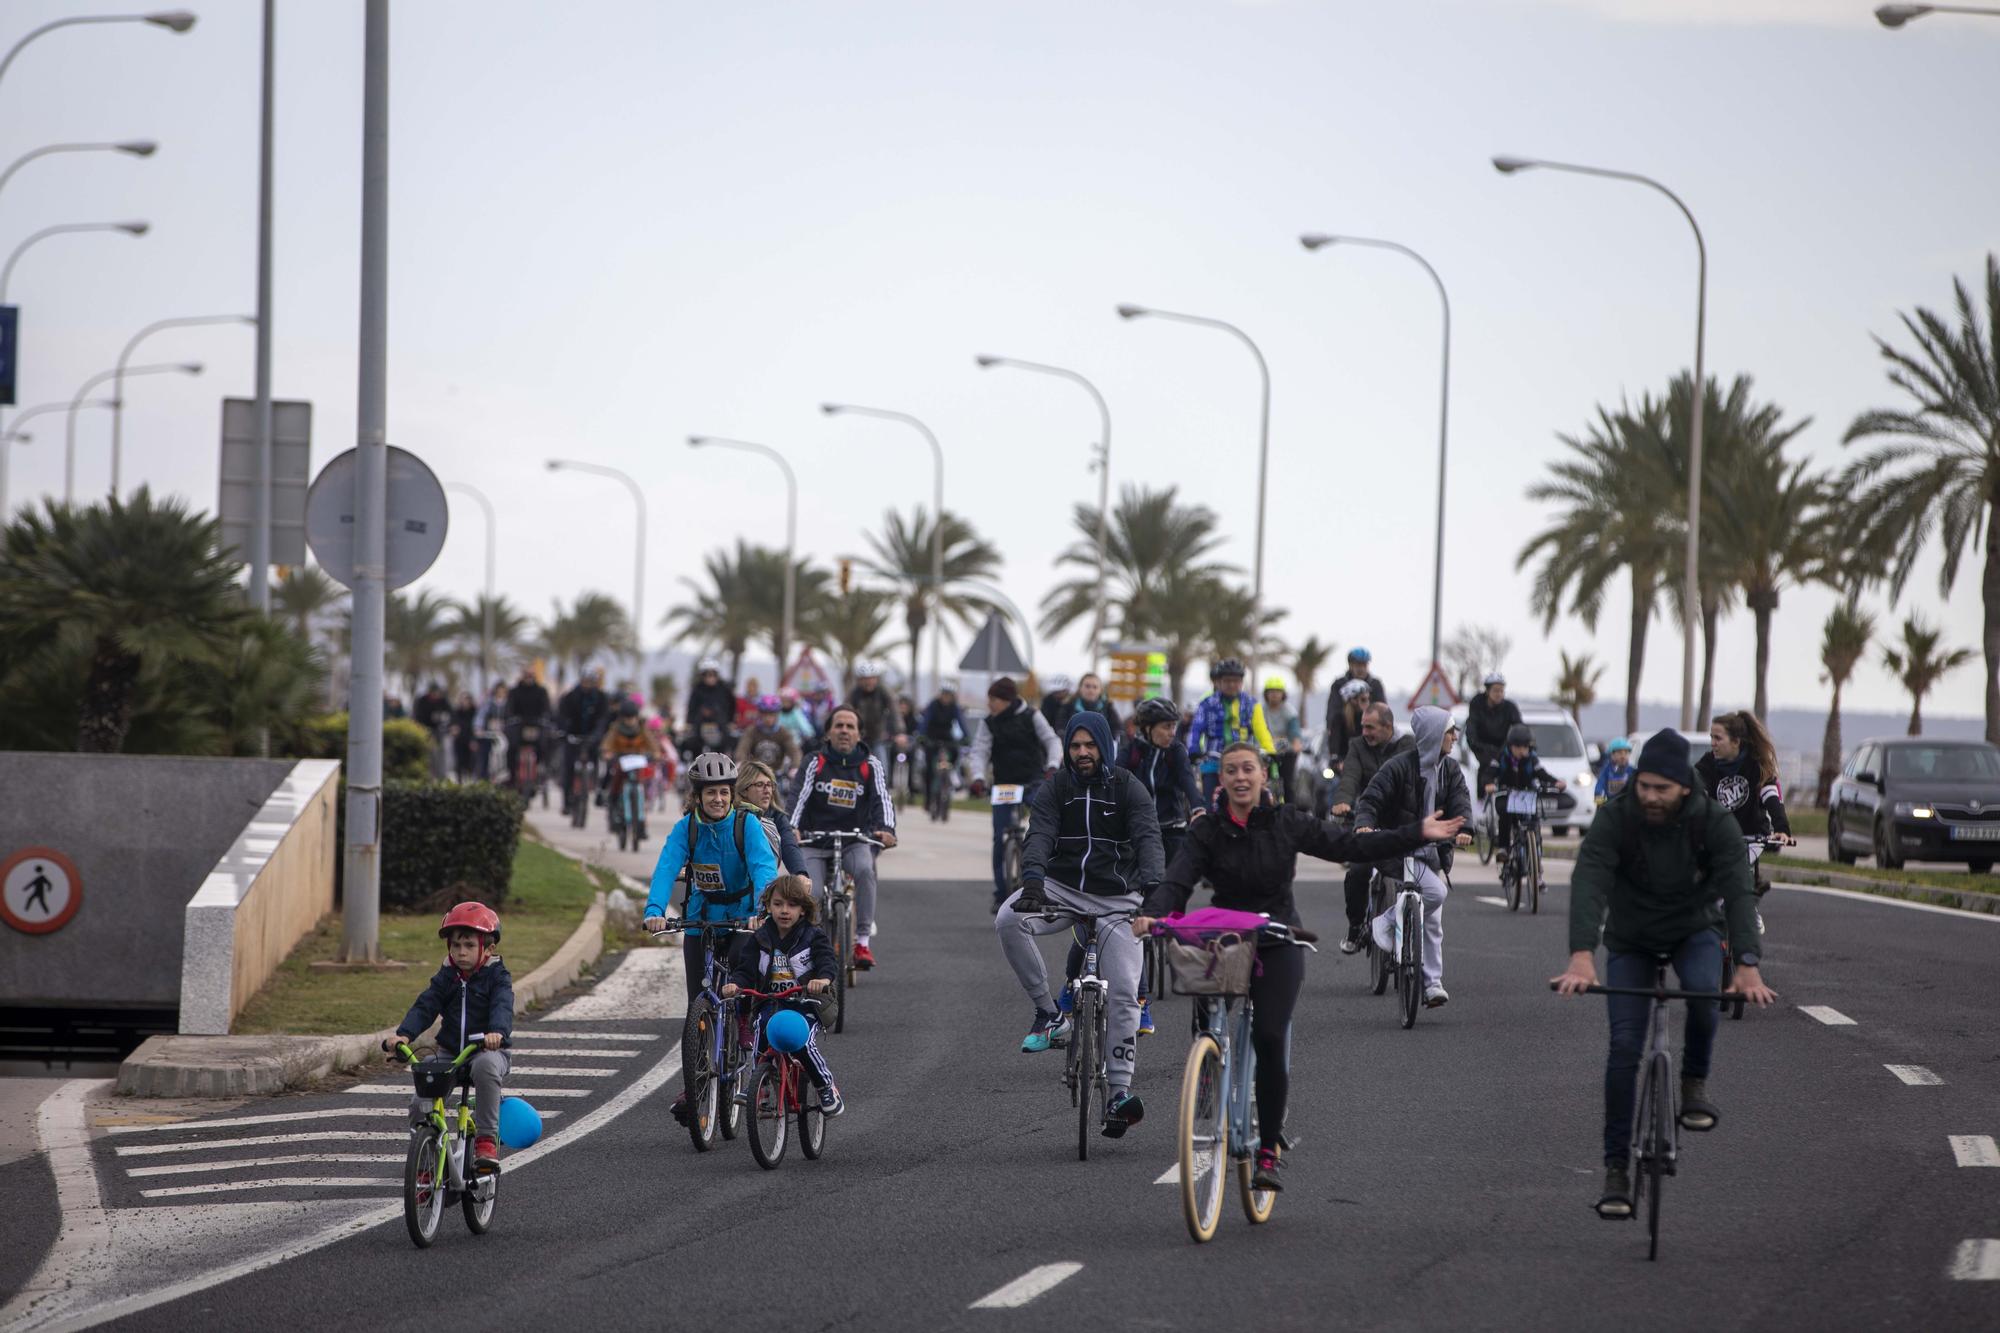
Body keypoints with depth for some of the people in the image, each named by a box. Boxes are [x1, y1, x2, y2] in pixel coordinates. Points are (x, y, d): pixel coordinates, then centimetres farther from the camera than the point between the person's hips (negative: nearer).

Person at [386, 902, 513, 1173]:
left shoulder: (496, 976, -2)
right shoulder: (445, 977, 8)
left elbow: (502, 1006, -21)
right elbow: (425, 1007, -4)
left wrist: (497, 1031, -44)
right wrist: (404, 1034, -24)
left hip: (487, 1050, -4)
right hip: (449, 1052, 4)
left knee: (486, 1066, -41)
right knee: (420, 1105, -15)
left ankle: (486, 1140, -34)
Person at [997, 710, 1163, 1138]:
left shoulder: (1129, 789, -2)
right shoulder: (1056, 788, 3)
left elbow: (1147, 838, -15)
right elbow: (1040, 834, -12)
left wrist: (1153, 886, -35)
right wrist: (1032, 880, -33)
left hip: (1117, 898, -1)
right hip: (1063, 887, 1)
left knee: (1124, 994, -11)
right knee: (1008, 919, -29)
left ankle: (1119, 1091, -7)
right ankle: (1048, 1012, -17)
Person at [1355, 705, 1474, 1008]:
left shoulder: (1450, 770, 7)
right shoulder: (1398, 767, -11)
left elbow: (1460, 804, -5)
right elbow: (1370, 800, -13)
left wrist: (1461, 830, -27)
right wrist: (1364, 825, -35)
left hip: (1433, 850, 6)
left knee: (1432, 924, 8)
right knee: (1435, 892, -27)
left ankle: (1432, 983, 15)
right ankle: (1385, 922, -8)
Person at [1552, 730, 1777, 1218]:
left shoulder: (1716, 824, -23)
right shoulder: (1613, 819, -25)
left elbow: (1739, 893, -32)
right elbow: (1588, 885, -37)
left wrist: (1748, 966, -47)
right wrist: (1582, 957, -53)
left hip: (1693, 931, 0)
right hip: (1630, 941, 0)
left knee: (1703, 991, -33)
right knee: (1624, 1046, -11)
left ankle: (1695, 1083, -7)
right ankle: (1616, 1168, -3)